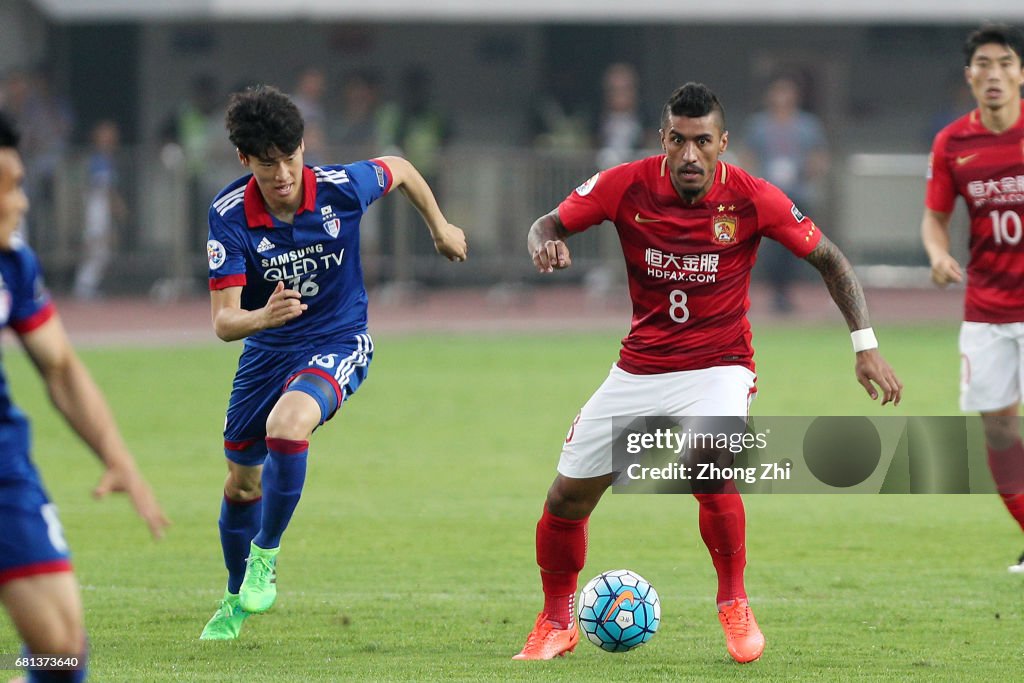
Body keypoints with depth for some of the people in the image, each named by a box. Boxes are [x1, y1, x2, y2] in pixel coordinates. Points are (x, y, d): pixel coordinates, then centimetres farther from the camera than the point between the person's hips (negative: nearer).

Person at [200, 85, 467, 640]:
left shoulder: (342, 187, -21)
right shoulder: (229, 215, -21)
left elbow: (400, 169, 4)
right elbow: (223, 322, -24)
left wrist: (440, 229, 18)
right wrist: (261, 316, -47)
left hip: (338, 344, -3)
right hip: (267, 349, 3)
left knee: (286, 426, -33)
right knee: (242, 482, 14)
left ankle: (266, 556, -12)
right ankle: (237, 600, 40)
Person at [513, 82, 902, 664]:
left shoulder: (753, 199, -14)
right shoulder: (627, 186, -10)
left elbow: (829, 260, -3)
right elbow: (548, 225, 2)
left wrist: (866, 346, -9)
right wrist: (546, 246, -23)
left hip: (718, 367, -3)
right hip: (639, 369, 3)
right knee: (568, 495, 1)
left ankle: (734, 606, -8)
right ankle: (557, 625, 26)